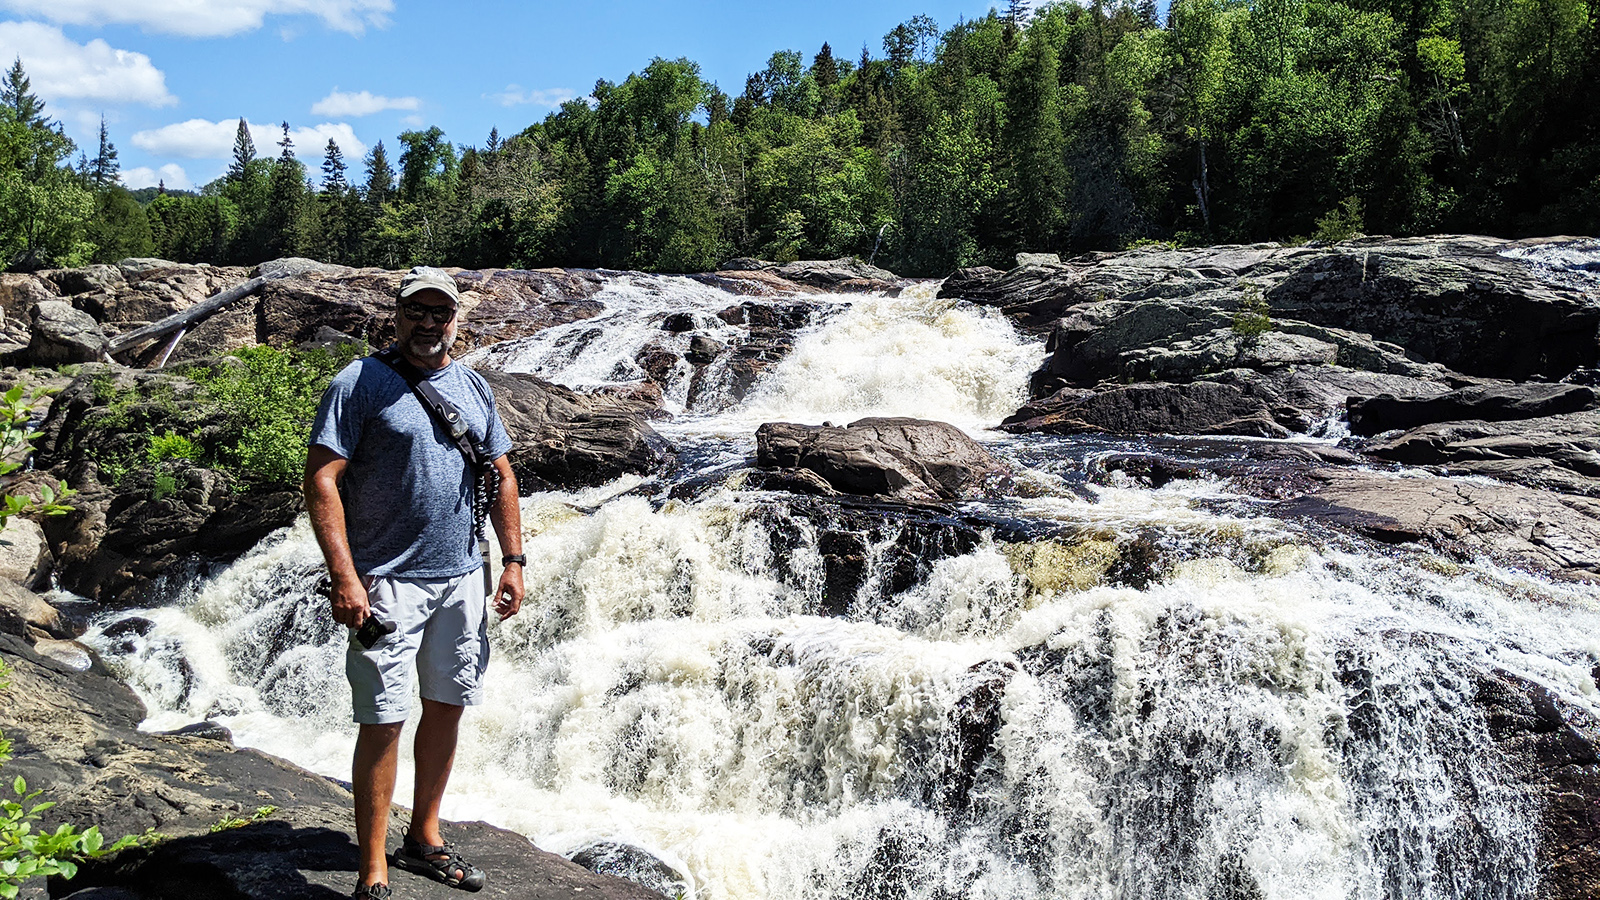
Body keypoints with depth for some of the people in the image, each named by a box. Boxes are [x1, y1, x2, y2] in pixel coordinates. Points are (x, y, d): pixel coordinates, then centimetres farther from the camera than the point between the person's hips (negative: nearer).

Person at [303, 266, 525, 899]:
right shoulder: (360, 383, -6)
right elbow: (321, 479, -12)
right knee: (384, 722, -4)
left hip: (462, 579, 6)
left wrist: (513, 559, 9)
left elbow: (500, 474, 17)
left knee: (446, 708, 13)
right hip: (388, 582, -6)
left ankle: (423, 838, 30)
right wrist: (344, 578, -20)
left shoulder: (473, 388, 12)